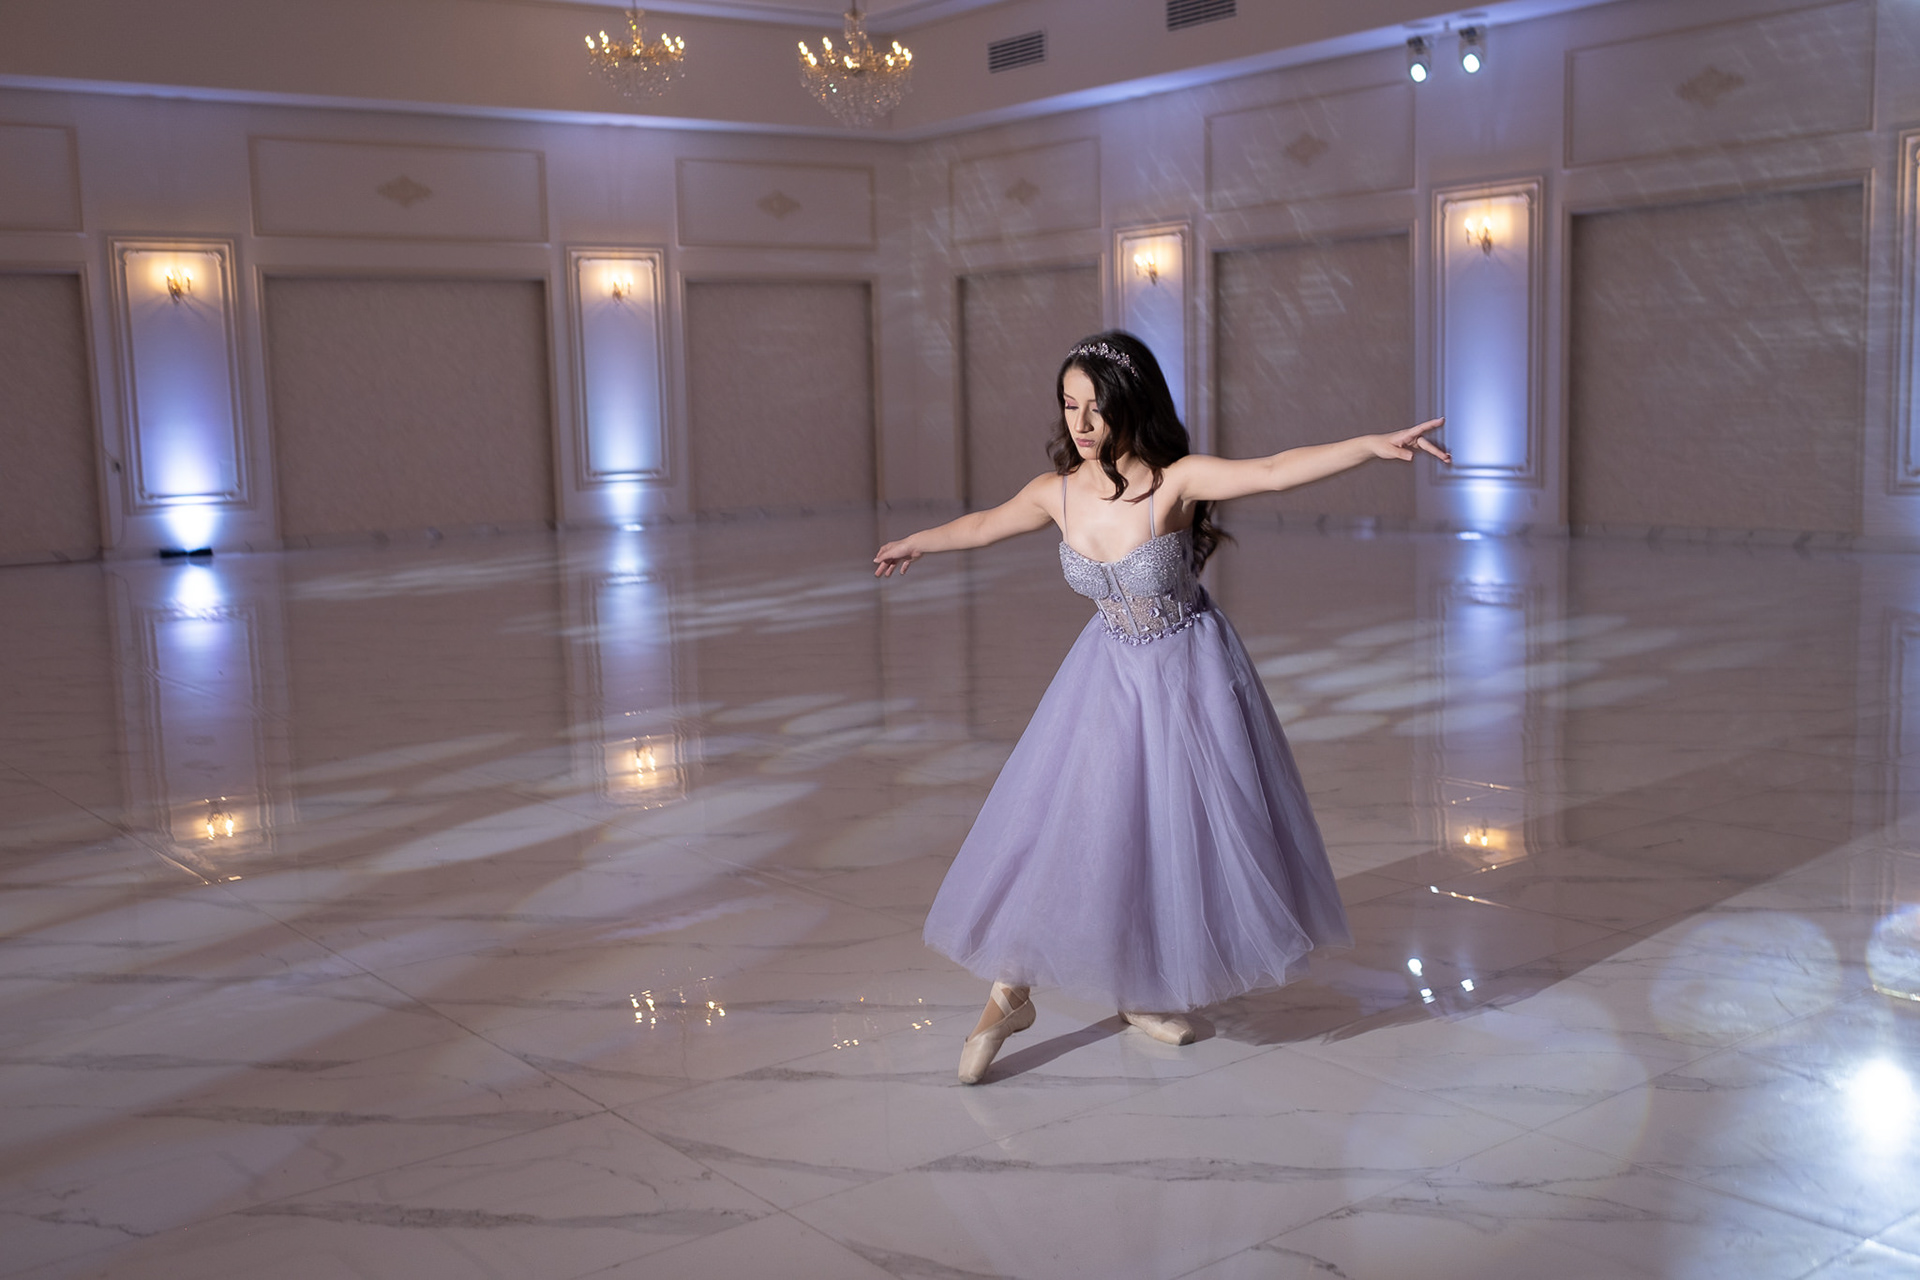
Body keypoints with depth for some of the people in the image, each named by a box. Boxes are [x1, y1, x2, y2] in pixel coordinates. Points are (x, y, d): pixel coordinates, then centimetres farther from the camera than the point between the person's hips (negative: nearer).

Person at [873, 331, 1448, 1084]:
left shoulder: (1176, 481, -23)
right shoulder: (1057, 492, -10)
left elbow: (1275, 471, -37)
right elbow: (986, 525, 10)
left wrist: (1372, 445, -51)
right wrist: (917, 544, 27)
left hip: (1188, 676, -3)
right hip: (1108, 674, 3)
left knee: (1178, 829, 7)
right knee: (1059, 824, 2)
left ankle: (1141, 993, 30)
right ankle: (1011, 991, 19)